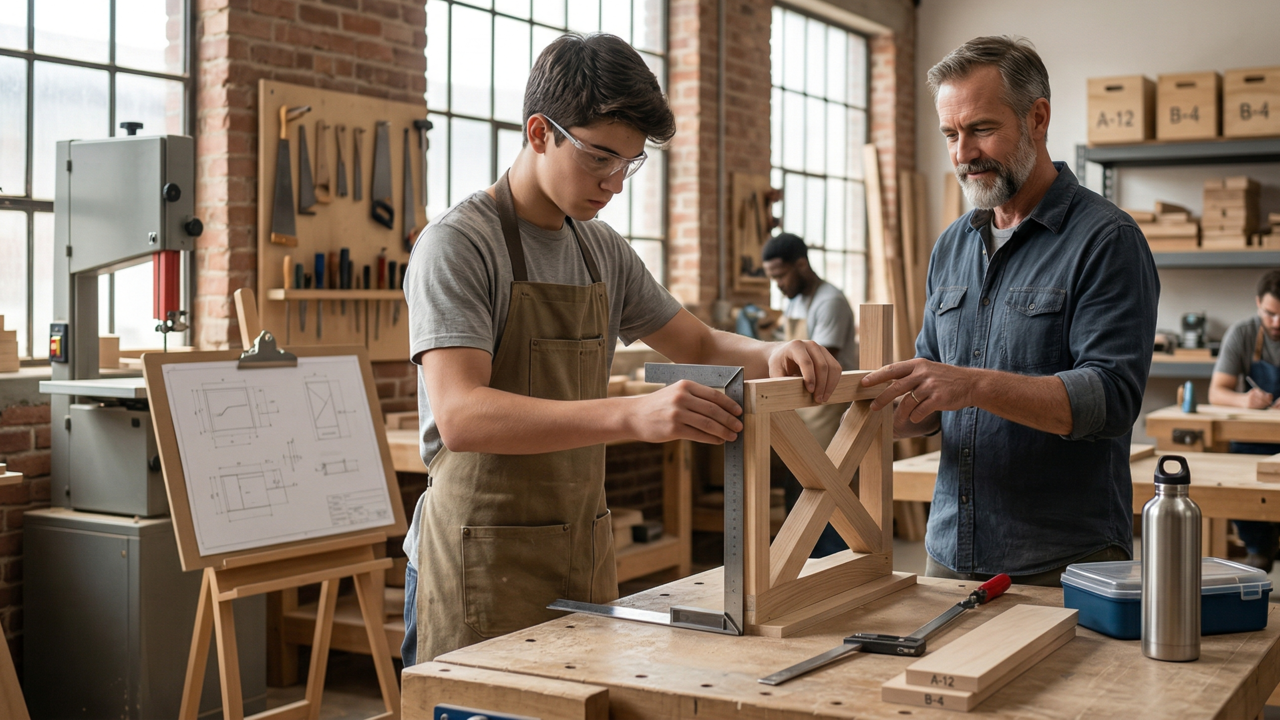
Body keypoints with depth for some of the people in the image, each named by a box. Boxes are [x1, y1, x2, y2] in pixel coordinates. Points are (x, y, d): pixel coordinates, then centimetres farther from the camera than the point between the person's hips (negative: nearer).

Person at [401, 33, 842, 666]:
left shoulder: (602, 251, 11)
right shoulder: (458, 243, -13)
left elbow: (701, 346, 18)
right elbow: (461, 415, -26)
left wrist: (771, 356, -6)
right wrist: (635, 415, -38)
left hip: (585, 554, 7)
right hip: (483, 565, -7)